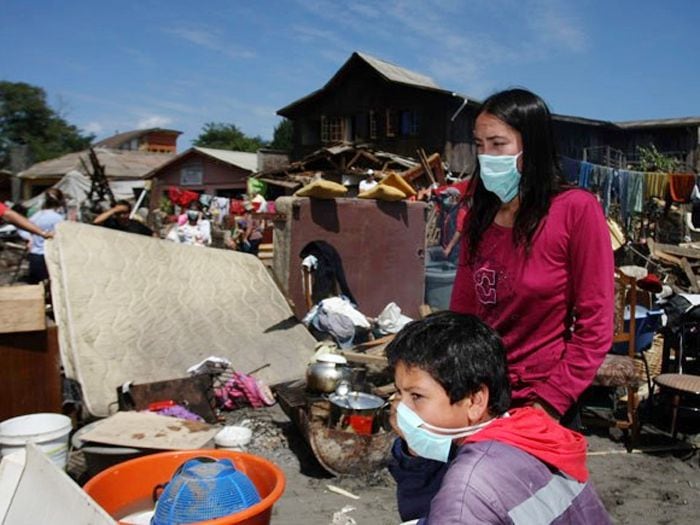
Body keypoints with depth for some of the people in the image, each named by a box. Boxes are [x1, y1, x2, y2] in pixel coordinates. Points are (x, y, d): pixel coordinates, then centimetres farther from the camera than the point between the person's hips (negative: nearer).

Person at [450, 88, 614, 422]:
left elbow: (595, 326, -13)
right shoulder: (478, 215, 1)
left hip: (542, 407, -4)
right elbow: (461, 312, 5)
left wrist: (549, 402, -15)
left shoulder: (576, 209, -13)